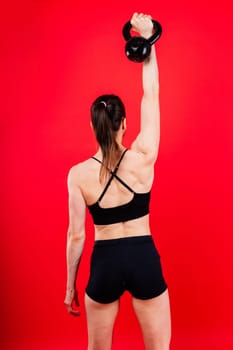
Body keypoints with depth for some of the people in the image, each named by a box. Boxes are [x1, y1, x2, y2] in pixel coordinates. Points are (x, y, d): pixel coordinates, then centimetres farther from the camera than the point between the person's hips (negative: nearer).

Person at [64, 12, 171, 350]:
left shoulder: (78, 174, -10)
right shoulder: (143, 158, -10)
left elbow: (76, 236, -5)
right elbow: (151, 94, -1)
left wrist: (70, 287, 8)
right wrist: (148, 38, 6)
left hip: (104, 263, 0)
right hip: (144, 259, 0)